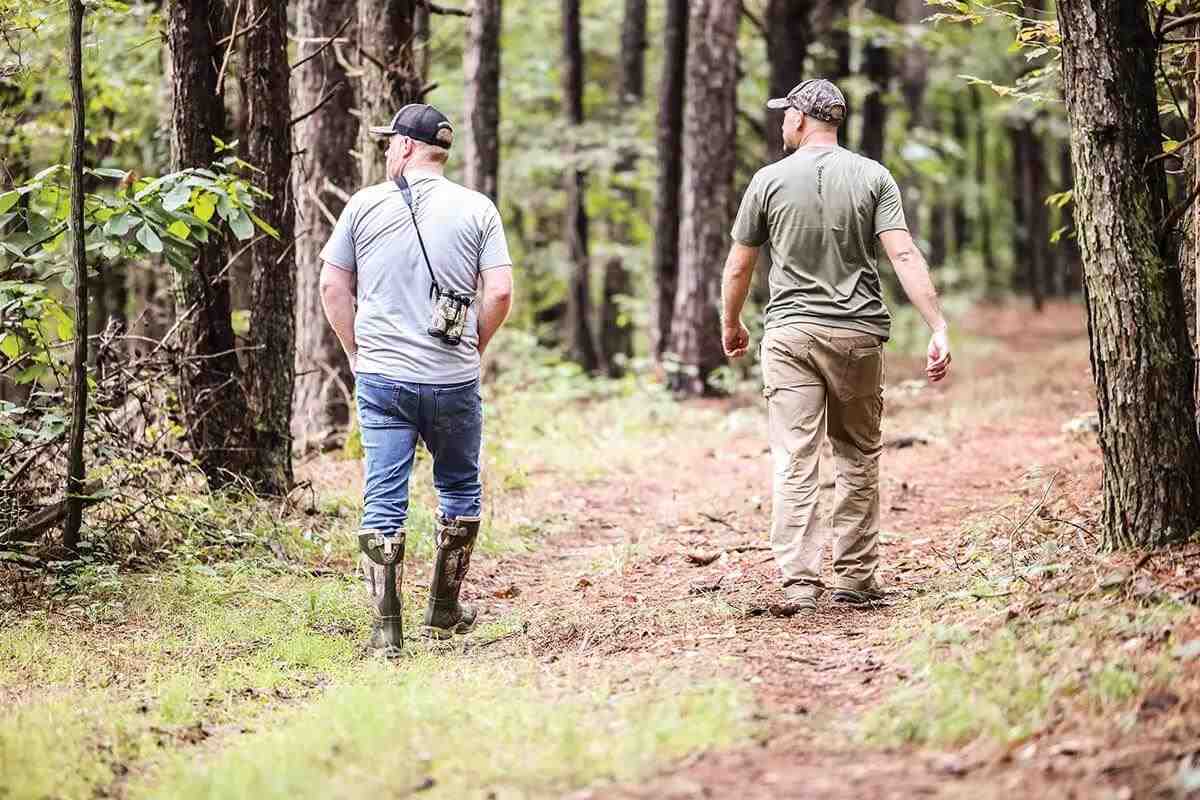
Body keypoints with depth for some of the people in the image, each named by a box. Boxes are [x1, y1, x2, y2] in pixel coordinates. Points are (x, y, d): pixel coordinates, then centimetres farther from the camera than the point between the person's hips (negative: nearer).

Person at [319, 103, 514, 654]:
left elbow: (332, 287, 5)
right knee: (460, 491, 19)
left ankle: (387, 628, -1)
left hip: (380, 379, 0)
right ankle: (444, 611, 26)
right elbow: (500, 293, -4)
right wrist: (471, 351, 9)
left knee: (383, 501, 2)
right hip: (454, 381, 0)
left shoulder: (365, 205, 2)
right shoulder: (477, 209, 1)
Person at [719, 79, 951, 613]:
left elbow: (738, 268, 6)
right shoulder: (873, 177, 2)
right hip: (858, 334, 1)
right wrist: (938, 327, -11)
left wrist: (730, 325, 23)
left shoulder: (771, 180, 1)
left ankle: (800, 583, -11)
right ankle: (855, 580, 14)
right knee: (858, 459, 12)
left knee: (794, 463, -3)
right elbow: (904, 255, -9)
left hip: (789, 335, -1)